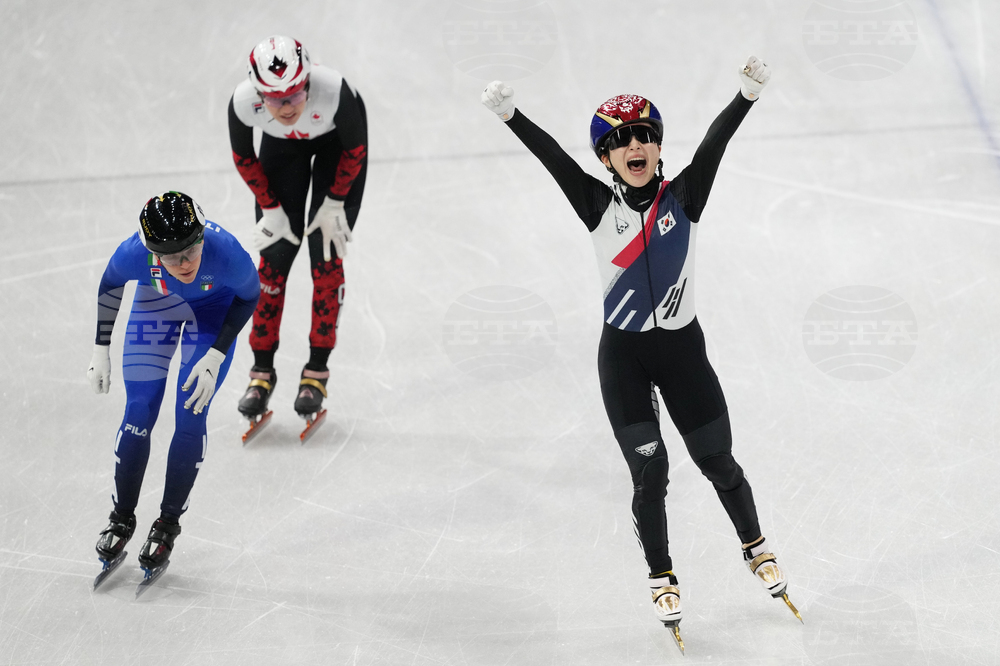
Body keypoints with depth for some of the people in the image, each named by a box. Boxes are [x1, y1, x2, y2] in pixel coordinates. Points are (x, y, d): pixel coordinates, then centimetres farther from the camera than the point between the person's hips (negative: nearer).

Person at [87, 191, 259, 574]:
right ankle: (122, 518, 19)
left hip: (215, 306, -1)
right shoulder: (135, 254, -37)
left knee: (190, 417, -7)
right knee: (139, 413, -1)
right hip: (157, 301, 1)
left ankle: (168, 524, 12)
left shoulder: (226, 253, -41)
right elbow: (110, 285, -10)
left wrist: (215, 358, -21)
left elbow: (250, 296, -17)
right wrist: (101, 351, -5)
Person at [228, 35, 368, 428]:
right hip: (283, 146, 2)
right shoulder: (243, 103, -36)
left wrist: (335, 204, -14)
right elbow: (243, 158, -12)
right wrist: (271, 208, -10)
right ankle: (262, 372, 10)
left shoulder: (333, 91, -42)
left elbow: (356, 150, -21)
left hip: (337, 140, -2)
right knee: (274, 252, -2)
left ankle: (317, 371, 4)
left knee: (326, 255, -7)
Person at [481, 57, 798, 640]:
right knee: (649, 471, 1)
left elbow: (715, 143, -20)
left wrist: (748, 94, -33)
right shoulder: (599, 206, -6)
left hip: (682, 347, 0)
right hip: (623, 356, 0)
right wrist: (509, 114, -26)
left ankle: (756, 547, 36)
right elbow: (552, 156, -15)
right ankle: (661, 578, 19)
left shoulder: (683, 197, -7)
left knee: (719, 462, 11)